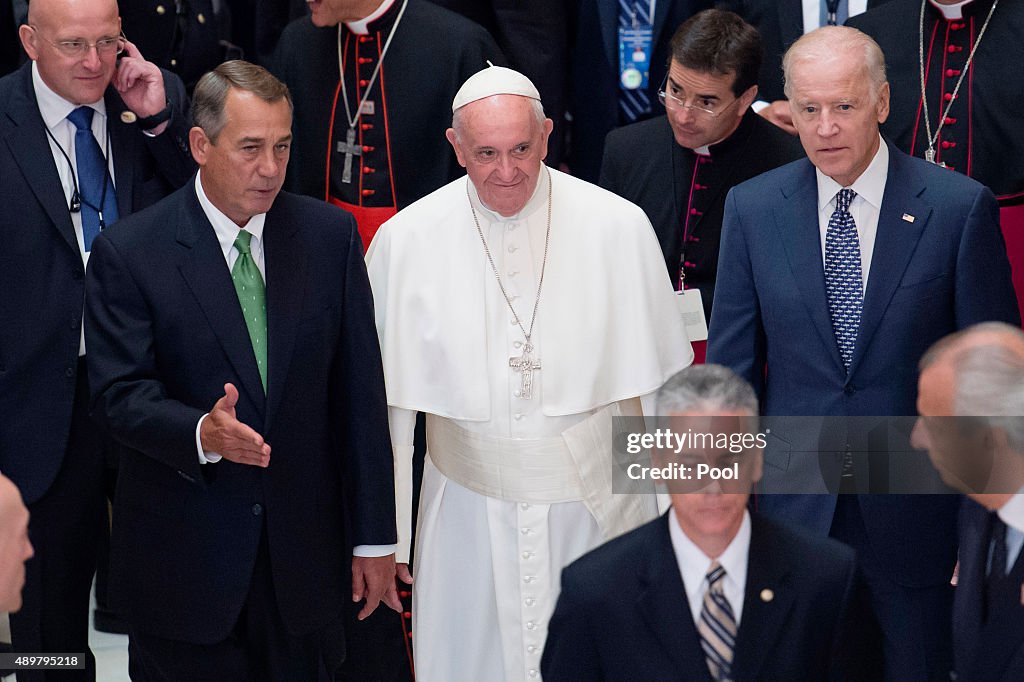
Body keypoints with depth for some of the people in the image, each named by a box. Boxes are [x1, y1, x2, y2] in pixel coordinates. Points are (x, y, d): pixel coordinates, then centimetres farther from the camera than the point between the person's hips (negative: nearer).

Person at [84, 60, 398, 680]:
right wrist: (202, 434, -33)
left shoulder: (331, 235, 1)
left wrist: (374, 538, 2)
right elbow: (120, 393, -12)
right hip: (182, 555, -2)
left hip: (305, 554, 2)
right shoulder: (130, 252, -8)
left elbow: (360, 392, 2)